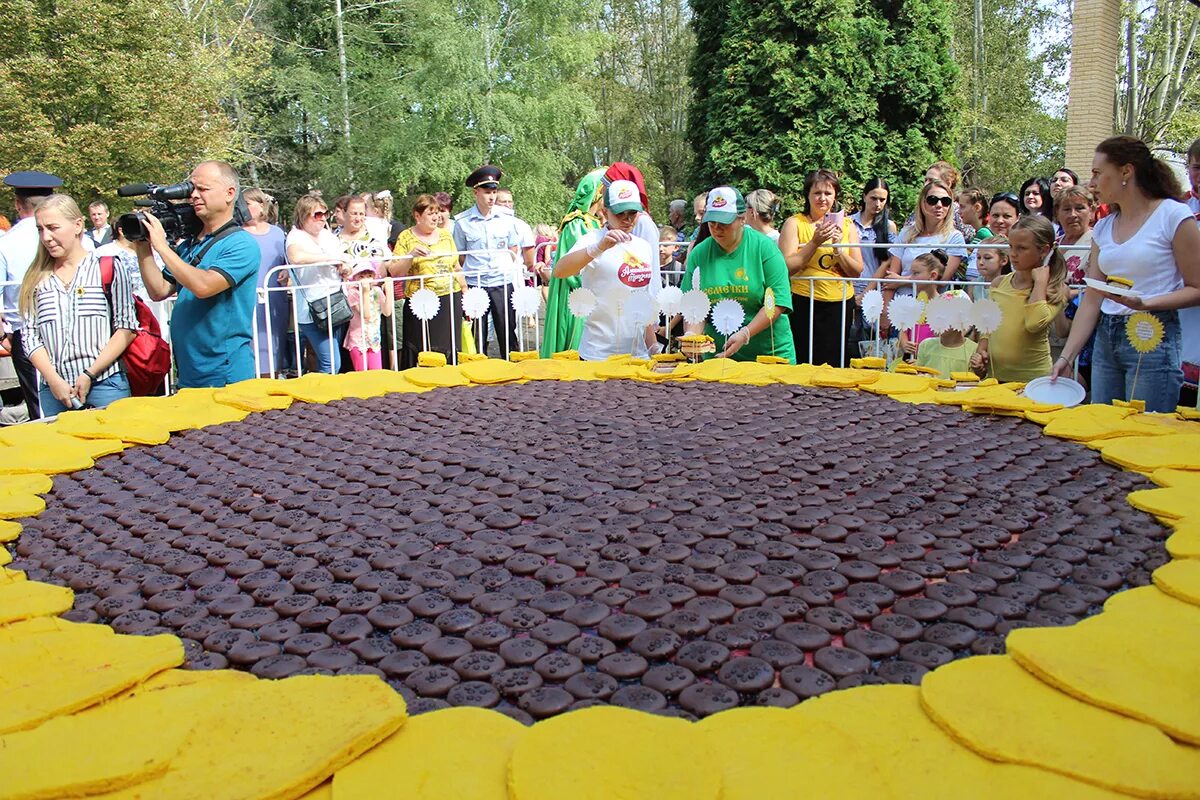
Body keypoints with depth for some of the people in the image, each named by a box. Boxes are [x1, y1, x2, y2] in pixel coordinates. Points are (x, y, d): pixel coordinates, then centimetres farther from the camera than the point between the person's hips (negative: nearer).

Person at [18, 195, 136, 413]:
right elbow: (30, 336, 8)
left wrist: (90, 374, -9)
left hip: (105, 386, -3)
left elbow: (126, 328, -4)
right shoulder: (36, 279, 12)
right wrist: (54, 380, -5)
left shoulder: (108, 269, 2)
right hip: (53, 391, 3)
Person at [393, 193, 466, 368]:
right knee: (422, 354, -4)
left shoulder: (446, 234, 13)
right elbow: (394, 272, -4)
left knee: (448, 351, 4)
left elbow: (456, 268, 20)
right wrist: (411, 255, -17)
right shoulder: (406, 237, 1)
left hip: (451, 300, 4)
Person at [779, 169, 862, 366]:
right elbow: (787, 268, -10)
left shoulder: (846, 225, 10)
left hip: (839, 305, 3)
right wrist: (815, 242, -16)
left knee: (834, 363, 8)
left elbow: (857, 271, 6)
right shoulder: (794, 223, 1)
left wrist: (838, 247, -8)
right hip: (805, 304, -3)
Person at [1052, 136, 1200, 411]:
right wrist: (1066, 357, 3)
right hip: (1106, 340, 6)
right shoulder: (1103, 228, 11)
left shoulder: (1174, 215, -6)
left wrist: (1144, 303, -23)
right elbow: (1091, 300, 9)